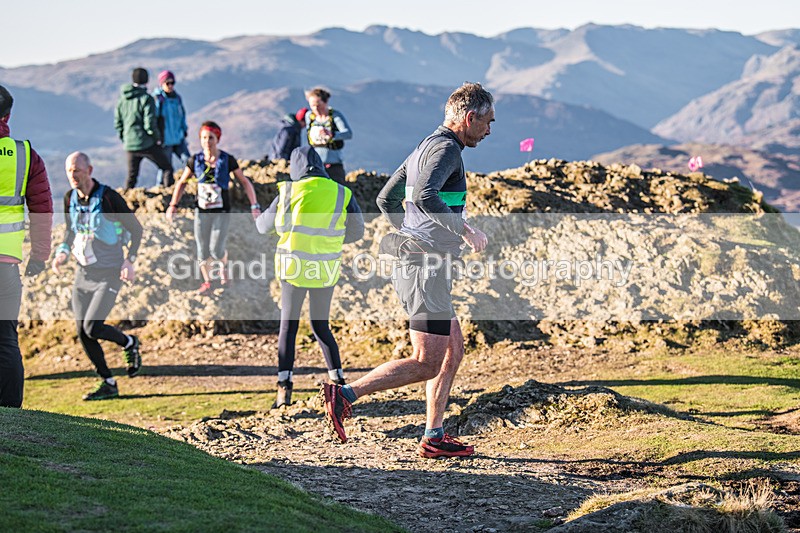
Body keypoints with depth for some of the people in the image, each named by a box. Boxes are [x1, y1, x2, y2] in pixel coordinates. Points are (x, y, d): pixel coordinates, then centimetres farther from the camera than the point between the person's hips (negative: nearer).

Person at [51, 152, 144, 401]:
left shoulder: (108, 197, -15)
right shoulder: (70, 198, 3)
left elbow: (135, 228, -8)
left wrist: (129, 260, -17)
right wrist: (62, 251, 1)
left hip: (109, 275, -6)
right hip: (83, 273, 6)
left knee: (92, 328, -17)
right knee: (82, 333, 2)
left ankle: (129, 343, 14)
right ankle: (108, 384, 15)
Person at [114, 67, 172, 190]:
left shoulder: (122, 100, 6)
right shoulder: (146, 99, -12)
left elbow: (117, 123, 10)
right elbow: (150, 123, -16)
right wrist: (157, 138, -2)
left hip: (130, 145, 6)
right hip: (147, 144, -6)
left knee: (131, 176, 14)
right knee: (167, 168, 7)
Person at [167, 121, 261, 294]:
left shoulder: (227, 160, -8)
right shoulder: (195, 160, -2)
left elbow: (245, 182, -1)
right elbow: (182, 183, 9)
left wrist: (254, 206, -7)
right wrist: (173, 205, 0)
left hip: (222, 212, -2)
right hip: (201, 212, 2)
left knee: (216, 250, -10)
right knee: (202, 251, 5)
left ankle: (223, 267, 25)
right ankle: (206, 283, 25)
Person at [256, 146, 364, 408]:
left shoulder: (289, 191, -3)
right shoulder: (341, 193, 2)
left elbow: (264, 226, 8)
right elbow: (356, 232, 11)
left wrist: (260, 217, 32)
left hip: (295, 267, -2)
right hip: (326, 270, 2)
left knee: (288, 326, 6)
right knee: (320, 326, 17)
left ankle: (284, 388, -6)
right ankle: (338, 381, 11)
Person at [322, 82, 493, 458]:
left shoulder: (426, 147, 18)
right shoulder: (446, 149, -12)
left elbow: (386, 198, 24)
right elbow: (424, 196, -31)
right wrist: (465, 230, -21)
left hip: (413, 260, 11)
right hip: (426, 267, -11)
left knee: (453, 349, 15)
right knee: (426, 362, -9)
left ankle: (434, 437, 15)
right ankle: (345, 395, -12)